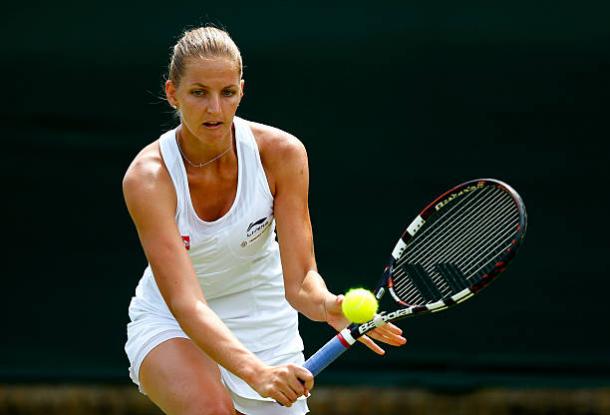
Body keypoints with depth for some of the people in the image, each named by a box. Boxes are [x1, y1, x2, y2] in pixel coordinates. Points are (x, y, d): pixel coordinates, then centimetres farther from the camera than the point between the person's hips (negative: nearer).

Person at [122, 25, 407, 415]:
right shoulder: (147, 178, -25)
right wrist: (257, 372, -49)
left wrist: (328, 306, -45)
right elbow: (185, 302, -34)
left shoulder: (282, 153, -18)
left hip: (263, 320, 3)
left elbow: (299, 278, -20)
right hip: (170, 325, -3)